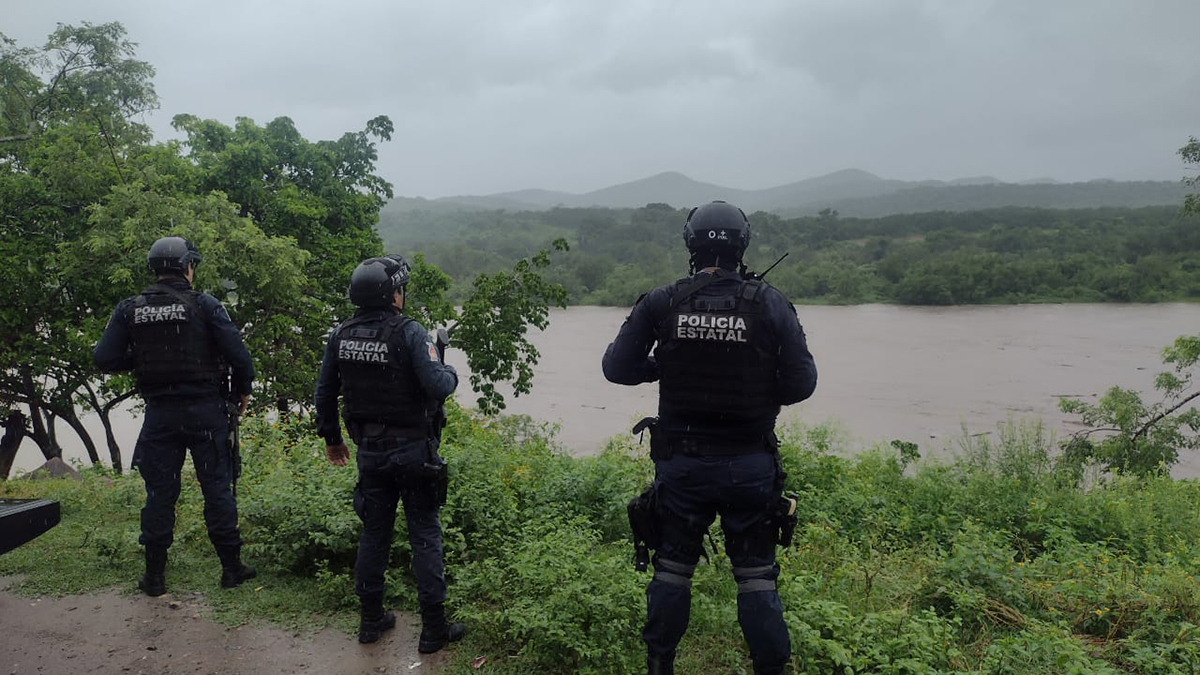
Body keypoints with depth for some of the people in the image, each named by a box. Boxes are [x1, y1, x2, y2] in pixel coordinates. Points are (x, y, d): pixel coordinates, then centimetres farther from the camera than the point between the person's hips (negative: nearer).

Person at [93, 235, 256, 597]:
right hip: (204, 409, -2)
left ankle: (154, 575, 19)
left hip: (159, 414, 2)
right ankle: (232, 567, 13)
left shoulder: (129, 309, 0)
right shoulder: (204, 305, -8)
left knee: (159, 492, 11)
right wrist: (242, 390, 5)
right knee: (217, 487, 7)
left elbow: (104, 358, -2)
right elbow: (238, 354, -11)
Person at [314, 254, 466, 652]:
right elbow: (437, 386, -24)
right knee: (424, 535, 4)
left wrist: (331, 439, 21)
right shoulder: (408, 332, -17)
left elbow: (324, 392, 9)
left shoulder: (341, 336, 2)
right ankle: (433, 629, 10)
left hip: (369, 450, 5)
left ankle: (371, 619, 26)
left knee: (374, 531, 16)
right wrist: (451, 374, -1)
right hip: (412, 450, -5)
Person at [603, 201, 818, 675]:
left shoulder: (660, 303, -6)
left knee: (672, 568, 15)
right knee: (756, 574, 11)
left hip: (681, 462, 1)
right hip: (751, 464, -1)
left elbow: (616, 367, -2)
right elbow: (802, 383, -6)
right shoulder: (770, 304, -7)